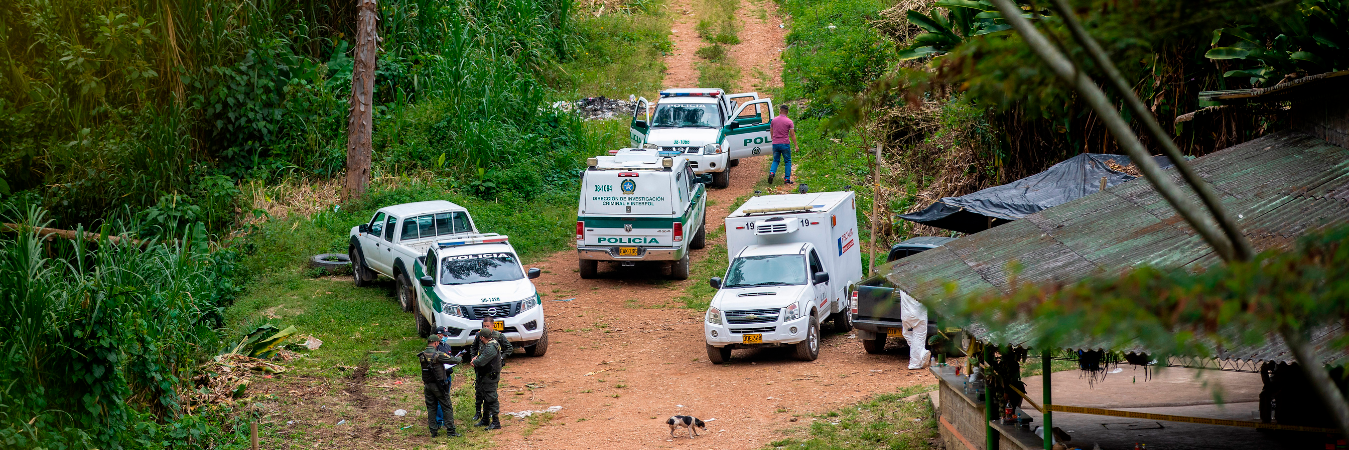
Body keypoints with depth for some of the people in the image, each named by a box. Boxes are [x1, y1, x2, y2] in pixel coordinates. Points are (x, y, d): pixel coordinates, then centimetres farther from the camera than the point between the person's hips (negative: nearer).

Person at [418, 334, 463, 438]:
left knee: (431, 408, 13)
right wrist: (459, 359, 11)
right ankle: (450, 431, 4)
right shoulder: (438, 354, -17)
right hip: (438, 385, -5)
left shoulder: (422, 355, 1)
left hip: (427, 385, 5)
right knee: (447, 408, 4)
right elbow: (452, 360, -12)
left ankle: (433, 431, 13)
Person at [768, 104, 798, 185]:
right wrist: (796, 145, -2)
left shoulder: (774, 120, 4)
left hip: (775, 144, 3)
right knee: (788, 161, 9)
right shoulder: (789, 122, -6)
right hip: (785, 144, -3)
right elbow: (792, 134, -7)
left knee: (775, 161, 13)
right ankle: (787, 179, 4)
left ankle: (771, 172, -14)